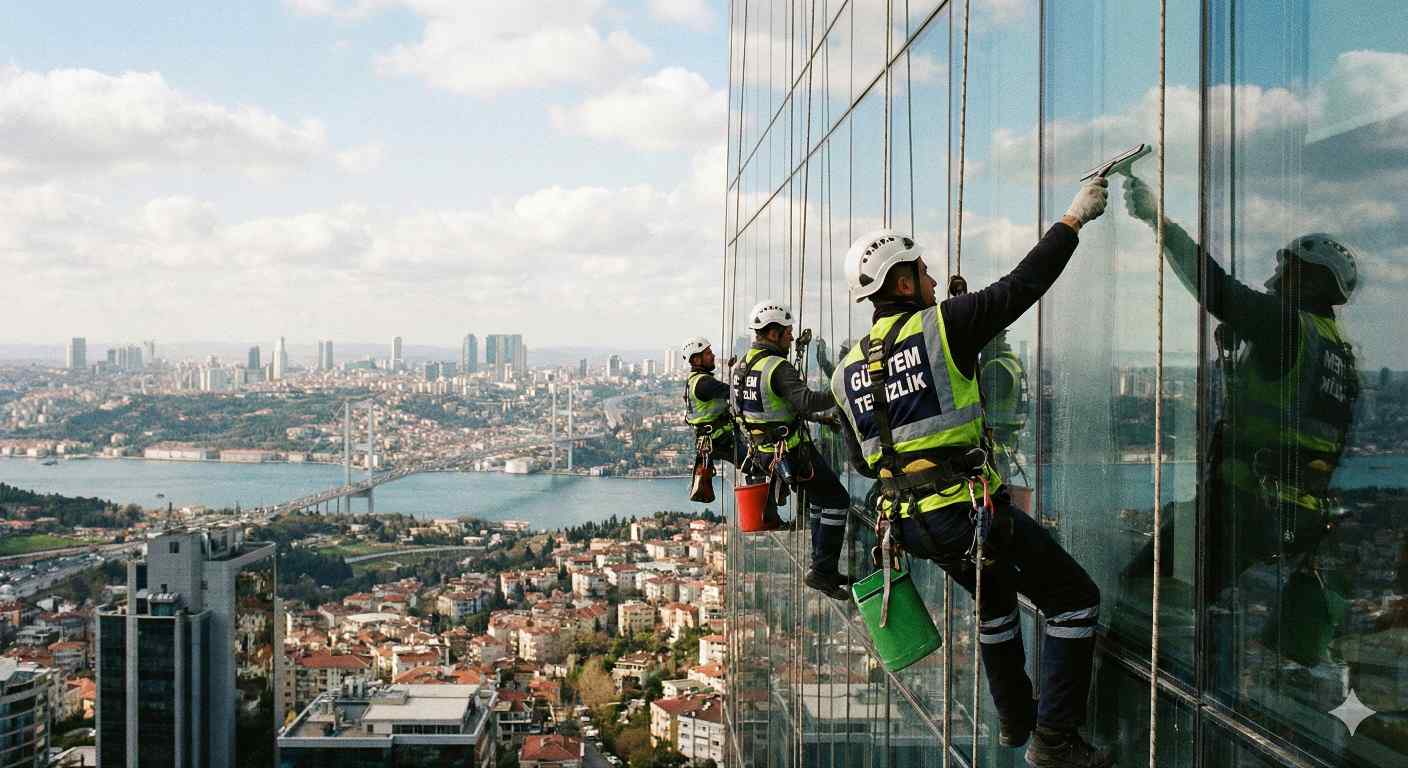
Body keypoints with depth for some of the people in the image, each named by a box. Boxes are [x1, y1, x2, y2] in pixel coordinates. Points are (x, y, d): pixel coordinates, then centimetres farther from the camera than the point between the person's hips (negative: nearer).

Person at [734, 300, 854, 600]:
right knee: (837, 500, -3)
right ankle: (822, 571, -5)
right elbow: (806, 401, -33)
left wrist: (821, 416, 18)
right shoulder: (778, 368, -21)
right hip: (793, 451, -10)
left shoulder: (745, 364, 9)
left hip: (765, 448, 10)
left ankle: (823, 566, 24)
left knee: (818, 499, 21)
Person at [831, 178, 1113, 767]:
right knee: (1074, 600, 5)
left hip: (908, 519, 7)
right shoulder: (942, 324, -8)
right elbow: (1023, 284, -7)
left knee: (995, 600, 32)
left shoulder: (846, 370, 11)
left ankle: (1014, 720, 41)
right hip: (970, 508, -7)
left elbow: (861, 462, 18)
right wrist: (1073, 219, 3)